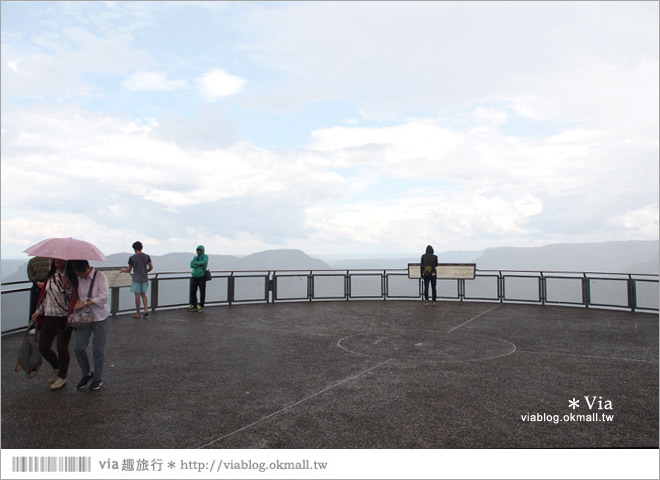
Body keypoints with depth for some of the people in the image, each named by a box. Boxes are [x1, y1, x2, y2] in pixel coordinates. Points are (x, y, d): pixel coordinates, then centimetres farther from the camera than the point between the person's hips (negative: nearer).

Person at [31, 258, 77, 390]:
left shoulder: (70, 277, -10)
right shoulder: (51, 275, 7)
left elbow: (72, 296, -10)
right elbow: (45, 294, 18)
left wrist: (67, 286, -26)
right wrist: (38, 311, 16)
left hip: (63, 318, -6)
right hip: (48, 316, 6)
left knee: (62, 348, 2)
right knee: (43, 347, 9)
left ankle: (62, 376, 22)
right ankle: (56, 368, 37)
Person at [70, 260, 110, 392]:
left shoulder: (100, 276, -14)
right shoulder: (78, 278, 1)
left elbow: (104, 296, -20)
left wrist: (85, 303, -22)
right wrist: (77, 300, -7)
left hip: (100, 318, -5)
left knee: (98, 350, 3)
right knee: (78, 347, 2)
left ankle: (98, 378, 21)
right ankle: (86, 374, 26)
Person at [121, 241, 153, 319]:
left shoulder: (132, 258, -9)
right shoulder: (147, 256, 0)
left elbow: (129, 270, -2)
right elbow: (151, 267, 2)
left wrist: (124, 270, 20)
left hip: (136, 279, -3)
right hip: (145, 278, 4)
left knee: (137, 295, 3)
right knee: (143, 294, 14)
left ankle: (137, 313, 11)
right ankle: (146, 309, -1)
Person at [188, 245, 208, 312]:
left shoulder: (205, 257, 0)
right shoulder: (195, 257, 12)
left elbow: (204, 262, -22)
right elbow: (191, 265, -4)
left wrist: (196, 263, -12)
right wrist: (200, 265, -17)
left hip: (201, 277, -4)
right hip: (194, 277, 4)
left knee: (202, 292, 1)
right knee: (192, 291, 2)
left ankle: (200, 306, 13)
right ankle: (194, 306, 11)